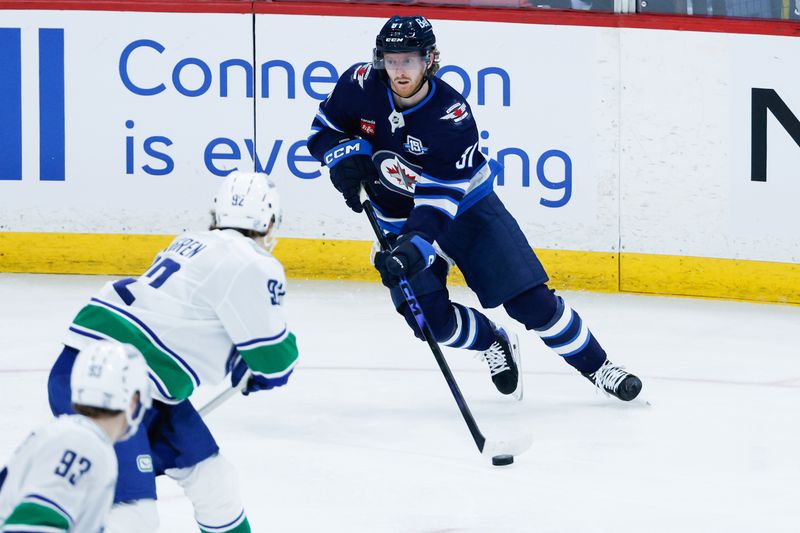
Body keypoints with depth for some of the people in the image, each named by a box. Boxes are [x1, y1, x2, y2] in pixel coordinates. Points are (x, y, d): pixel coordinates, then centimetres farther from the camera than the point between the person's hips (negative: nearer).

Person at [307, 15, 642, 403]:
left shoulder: (452, 116, -28)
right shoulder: (360, 86, -16)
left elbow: (439, 198, -31)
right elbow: (325, 127, 1)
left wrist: (416, 248, -45)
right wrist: (346, 156, -21)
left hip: (467, 209, -3)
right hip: (400, 221, 3)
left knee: (530, 300, -10)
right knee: (428, 317, -15)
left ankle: (598, 368, 7)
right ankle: (494, 345, 16)